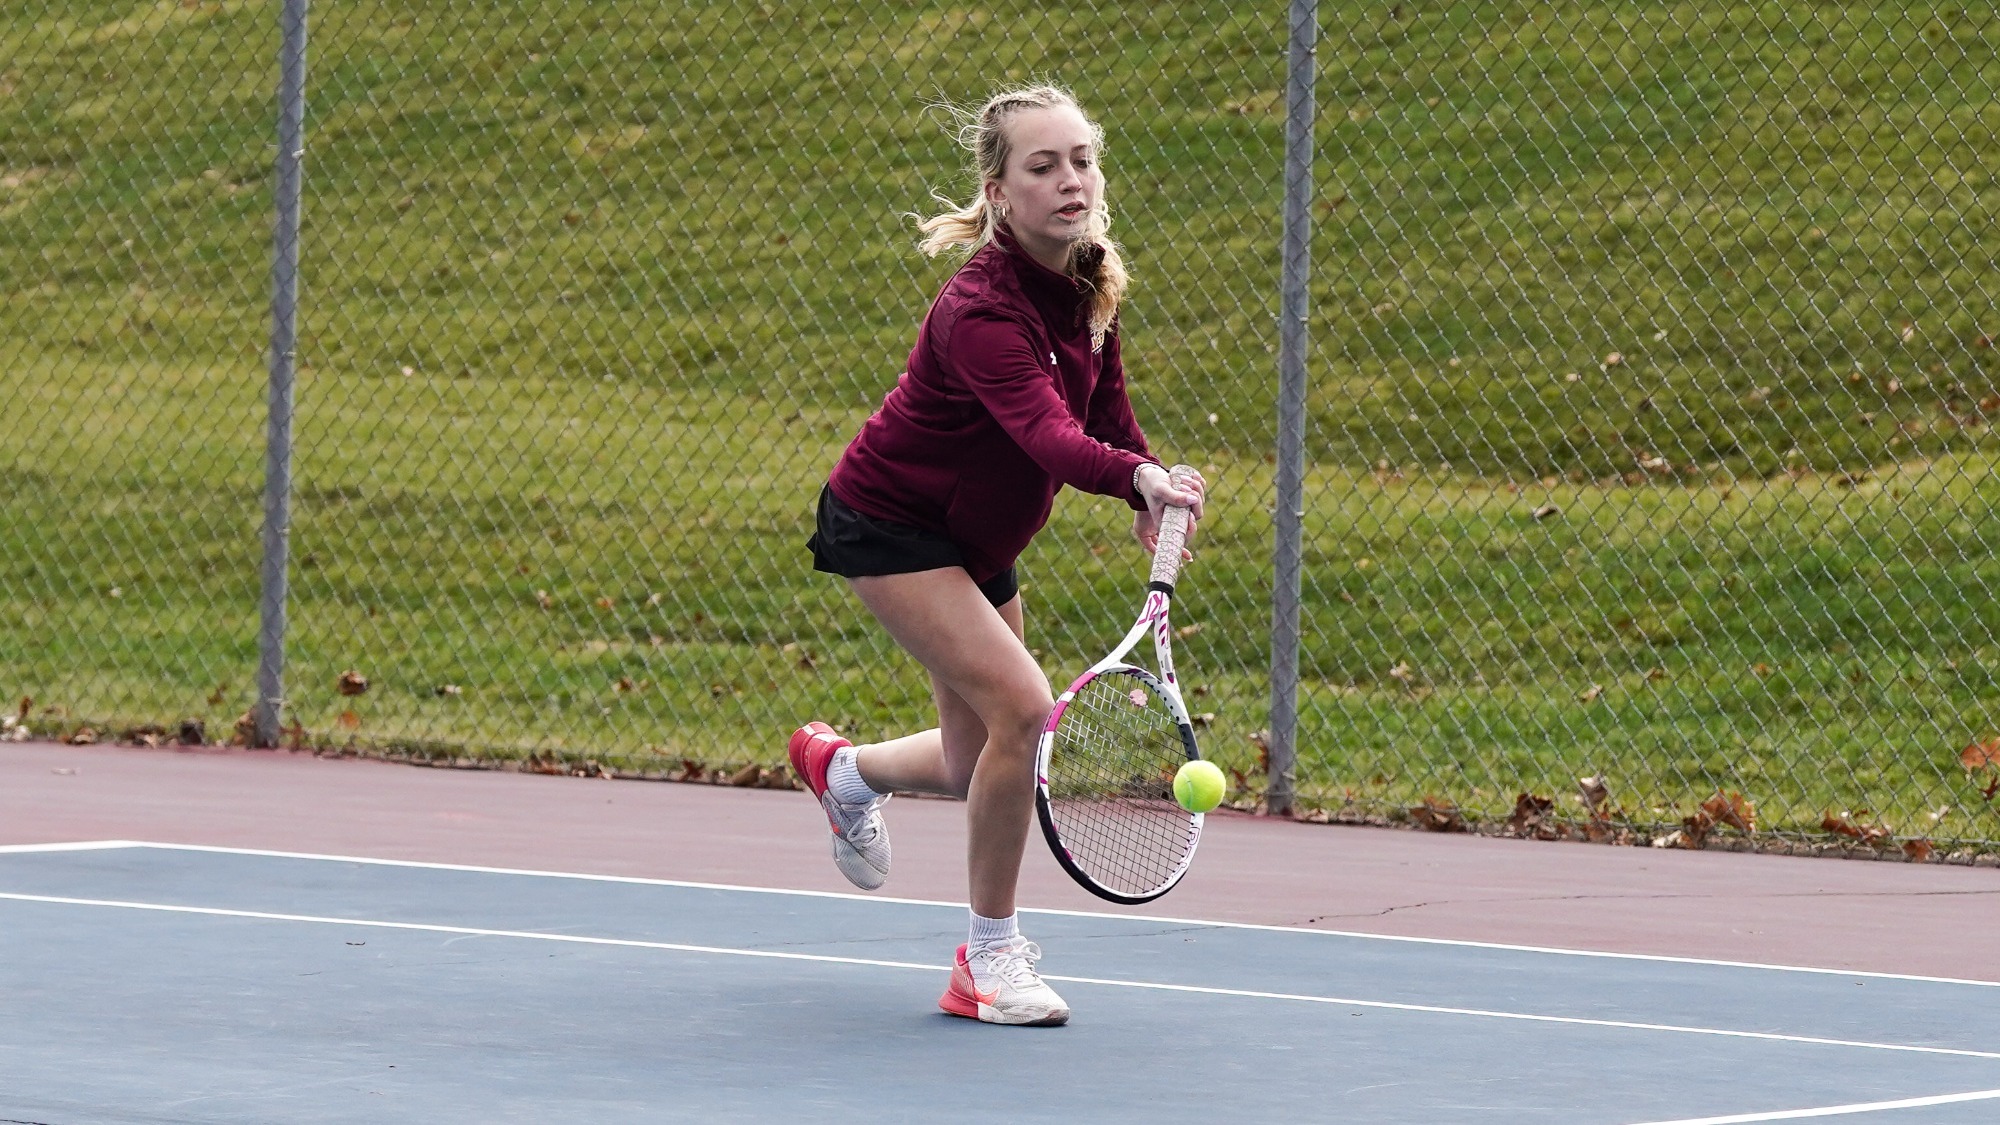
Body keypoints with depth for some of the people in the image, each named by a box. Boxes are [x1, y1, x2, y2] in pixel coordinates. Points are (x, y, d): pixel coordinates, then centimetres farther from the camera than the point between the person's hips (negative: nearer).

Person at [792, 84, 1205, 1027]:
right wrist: (1139, 478, -67)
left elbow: (1104, 410, 8)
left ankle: (843, 769, 50)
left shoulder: (1092, 284, -7)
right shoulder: (980, 311, -33)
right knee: (1021, 705, -24)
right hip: (887, 525, -8)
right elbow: (1047, 434, -49)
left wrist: (1152, 498, -10)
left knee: (979, 768, 15)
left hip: (977, 539, 8)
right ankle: (991, 957, -9)